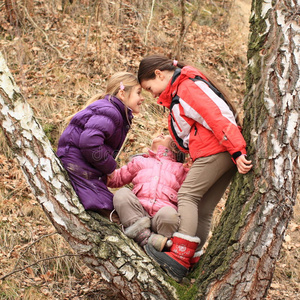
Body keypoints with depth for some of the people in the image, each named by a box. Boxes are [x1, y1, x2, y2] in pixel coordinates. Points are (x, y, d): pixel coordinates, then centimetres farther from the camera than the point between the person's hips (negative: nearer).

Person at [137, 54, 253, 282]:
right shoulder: (178, 91, 26)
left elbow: (215, 118, -19)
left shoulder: (187, 87, -9)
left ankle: (180, 258, -22)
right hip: (225, 154, 10)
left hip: (216, 151, -10)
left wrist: (236, 152, -26)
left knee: (187, 195, -14)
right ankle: (192, 262, 5)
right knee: (203, 211, 6)